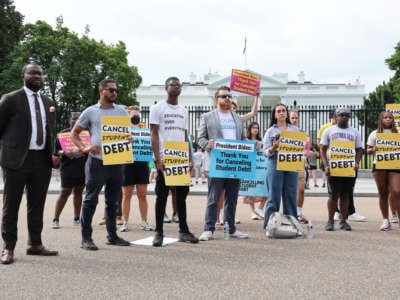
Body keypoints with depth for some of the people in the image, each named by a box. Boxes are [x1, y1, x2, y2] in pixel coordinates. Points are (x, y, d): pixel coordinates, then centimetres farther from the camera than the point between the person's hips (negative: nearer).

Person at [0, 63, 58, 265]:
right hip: (17, 158, -5)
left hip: (42, 159, 5)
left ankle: (35, 244, 20)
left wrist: (52, 153, 12)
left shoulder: (48, 102, 14)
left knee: (37, 205, 10)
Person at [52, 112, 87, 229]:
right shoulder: (63, 133, 2)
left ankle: (77, 218, 20)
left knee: (78, 192, 11)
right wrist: (64, 153, -20)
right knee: (65, 193, -6)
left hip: (83, 168, 4)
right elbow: (56, 150, -1)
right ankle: (55, 219, -2)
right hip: (68, 168, -4)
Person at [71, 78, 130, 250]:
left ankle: (112, 236, 22)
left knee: (113, 200, 12)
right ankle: (86, 238, 3)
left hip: (116, 161, 4)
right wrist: (83, 148, -10)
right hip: (97, 161, -4)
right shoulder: (90, 112, 4)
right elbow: (74, 133, 7)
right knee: (91, 199, -3)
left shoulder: (121, 112, 12)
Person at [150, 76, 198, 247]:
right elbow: (154, 135, -6)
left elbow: (185, 137, 16)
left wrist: (190, 159, 7)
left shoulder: (183, 111, 16)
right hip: (164, 159, -5)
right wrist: (158, 159, -15)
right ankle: (159, 233, 5)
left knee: (181, 194, 8)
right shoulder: (157, 108, 0)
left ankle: (183, 231, 16)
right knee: (162, 195, -1)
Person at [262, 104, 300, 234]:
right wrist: (275, 147, -16)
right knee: (274, 196, -3)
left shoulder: (295, 129, 15)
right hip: (275, 163, -2)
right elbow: (266, 152, 2)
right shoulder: (271, 131, 8)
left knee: (291, 195, 3)